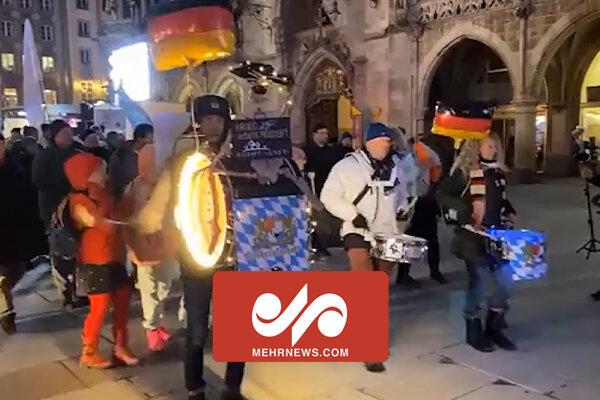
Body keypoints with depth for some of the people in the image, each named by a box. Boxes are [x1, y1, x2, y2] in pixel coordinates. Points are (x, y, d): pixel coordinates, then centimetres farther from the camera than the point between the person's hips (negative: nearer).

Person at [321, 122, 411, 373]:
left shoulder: (395, 166, 9)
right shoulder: (347, 166, -7)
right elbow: (329, 196, -7)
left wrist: (402, 209, 5)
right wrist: (352, 214, -18)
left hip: (388, 235, 6)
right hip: (359, 233, -5)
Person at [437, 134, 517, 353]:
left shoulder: (498, 171, 11)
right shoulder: (464, 171, -8)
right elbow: (442, 195, -13)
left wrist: (509, 213, 8)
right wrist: (465, 209, -22)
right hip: (471, 235, -6)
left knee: (506, 278, 5)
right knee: (478, 280, -1)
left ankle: (493, 326, 24)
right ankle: (473, 329, 17)